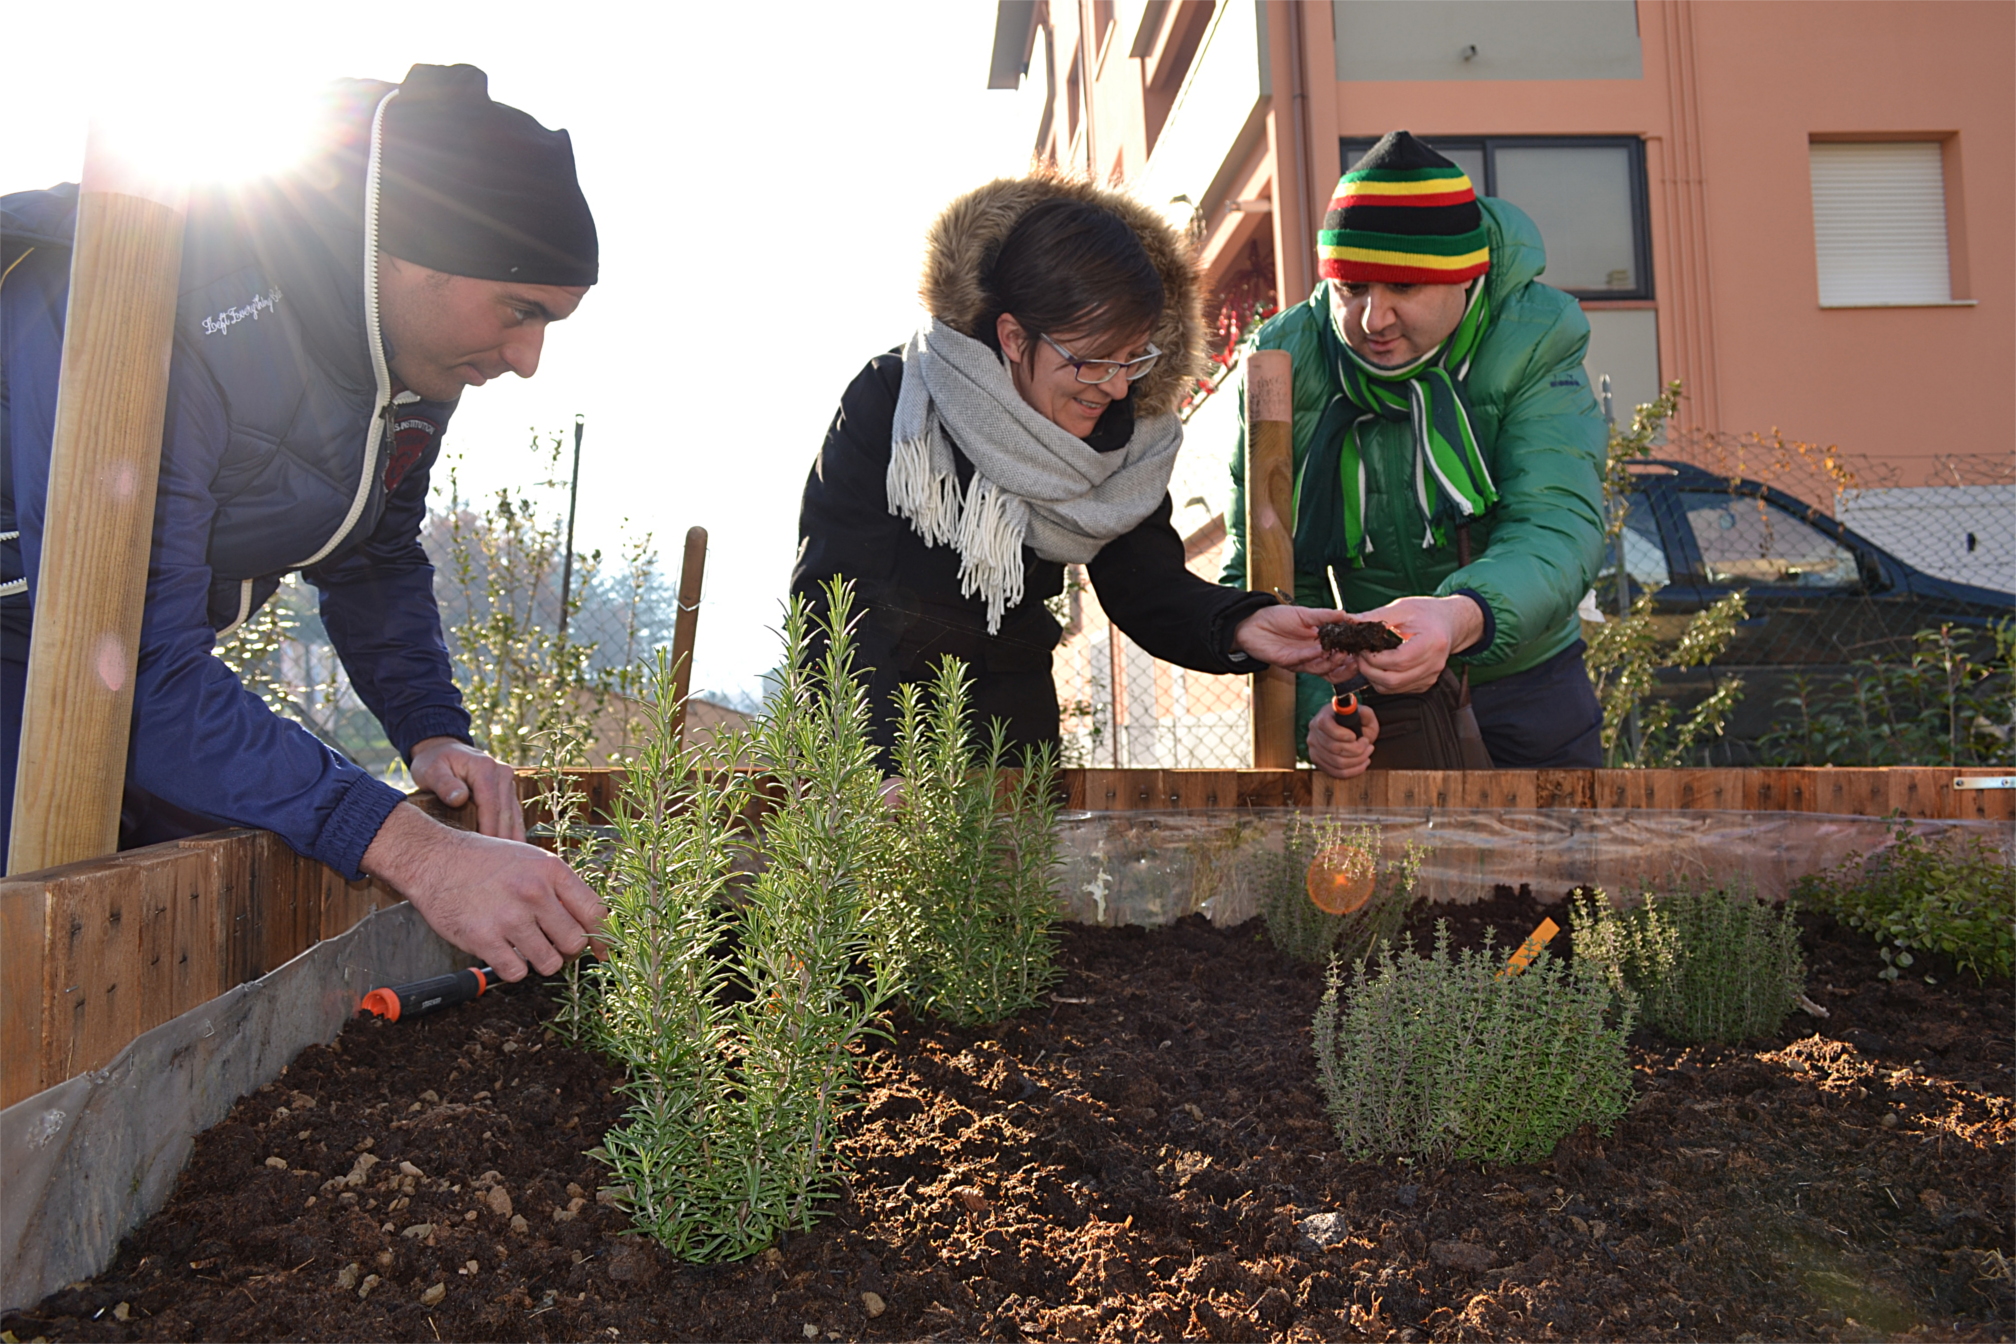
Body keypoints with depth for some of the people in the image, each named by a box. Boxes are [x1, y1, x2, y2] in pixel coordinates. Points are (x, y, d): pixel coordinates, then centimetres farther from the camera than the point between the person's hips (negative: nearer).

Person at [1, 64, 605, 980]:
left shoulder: (426, 347, -7)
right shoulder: (166, 312, -35)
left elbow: (375, 557, 9)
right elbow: (128, 668, -38)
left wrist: (433, 730, -10)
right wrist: (416, 855, -45)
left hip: (149, 653, 8)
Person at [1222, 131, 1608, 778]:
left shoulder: (1533, 342, -16)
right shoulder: (1286, 362, -14)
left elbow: (1556, 528, -29)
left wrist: (1460, 618, -52)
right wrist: (1314, 708, -30)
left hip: (1524, 689, 0)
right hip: (1365, 705, 0)